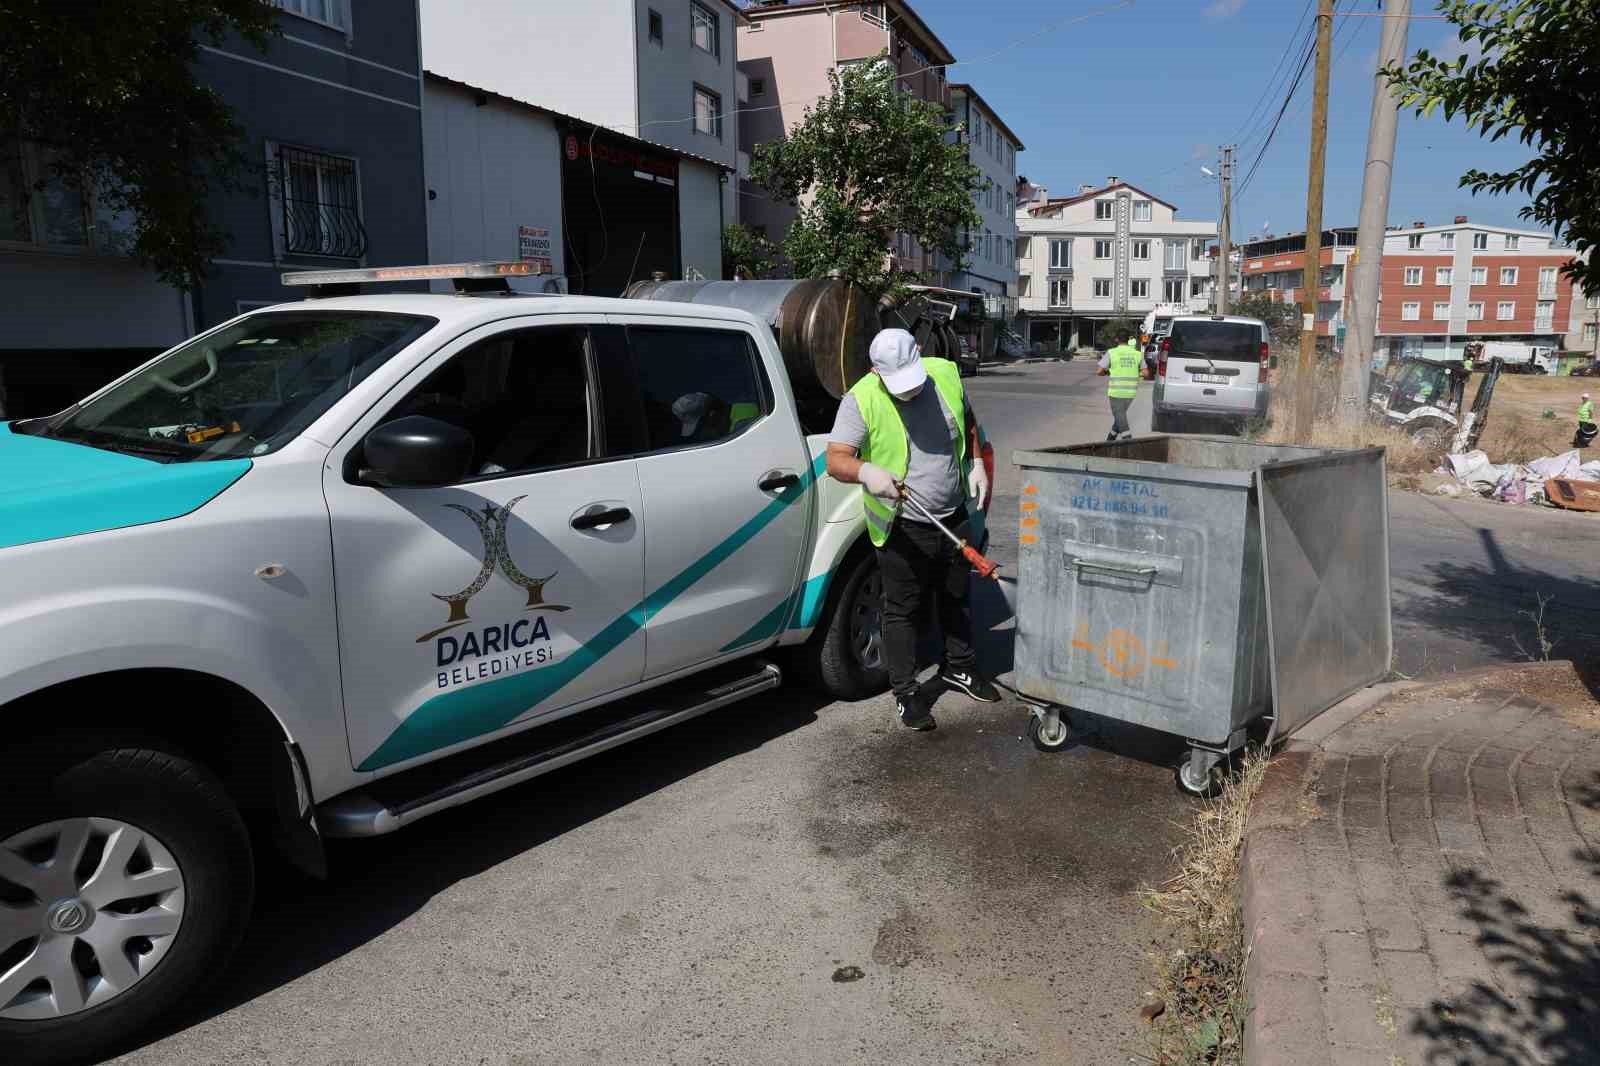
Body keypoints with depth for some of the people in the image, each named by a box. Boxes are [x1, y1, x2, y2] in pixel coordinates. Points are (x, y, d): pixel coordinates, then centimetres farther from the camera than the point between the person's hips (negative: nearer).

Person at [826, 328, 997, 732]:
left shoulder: (946, 374, -4)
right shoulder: (861, 400, -18)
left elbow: (969, 422, 16)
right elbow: (836, 459, -24)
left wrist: (976, 464, 5)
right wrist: (867, 471, -44)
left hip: (954, 517, 5)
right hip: (903, 528, -5)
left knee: (956, 599, 21)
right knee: (902, 611, 4)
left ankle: (959, 668, 41)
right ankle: (906, 691, 19)